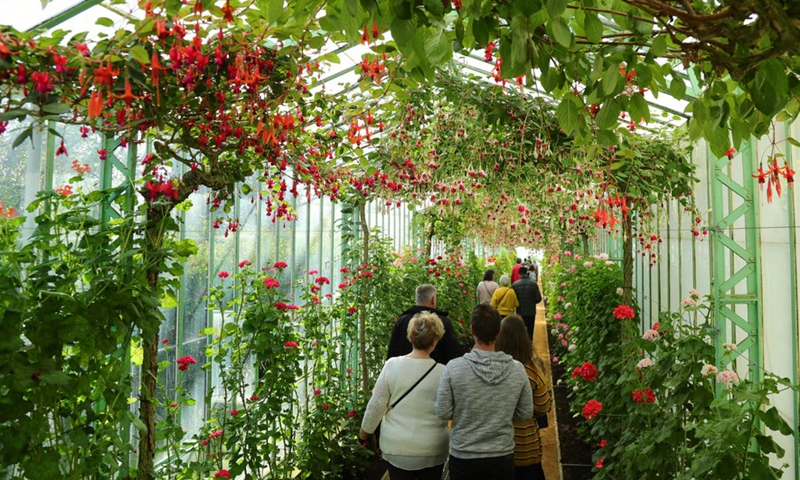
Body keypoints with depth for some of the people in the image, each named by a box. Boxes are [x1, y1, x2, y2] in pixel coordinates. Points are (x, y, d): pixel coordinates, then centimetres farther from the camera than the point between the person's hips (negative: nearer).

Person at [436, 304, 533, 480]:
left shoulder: (454, 368, -18)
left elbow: (443, 413, -12)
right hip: (502, 457, 1)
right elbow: (526, 414, -3)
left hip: (462, 457, -1)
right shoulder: (517, 369, -12)